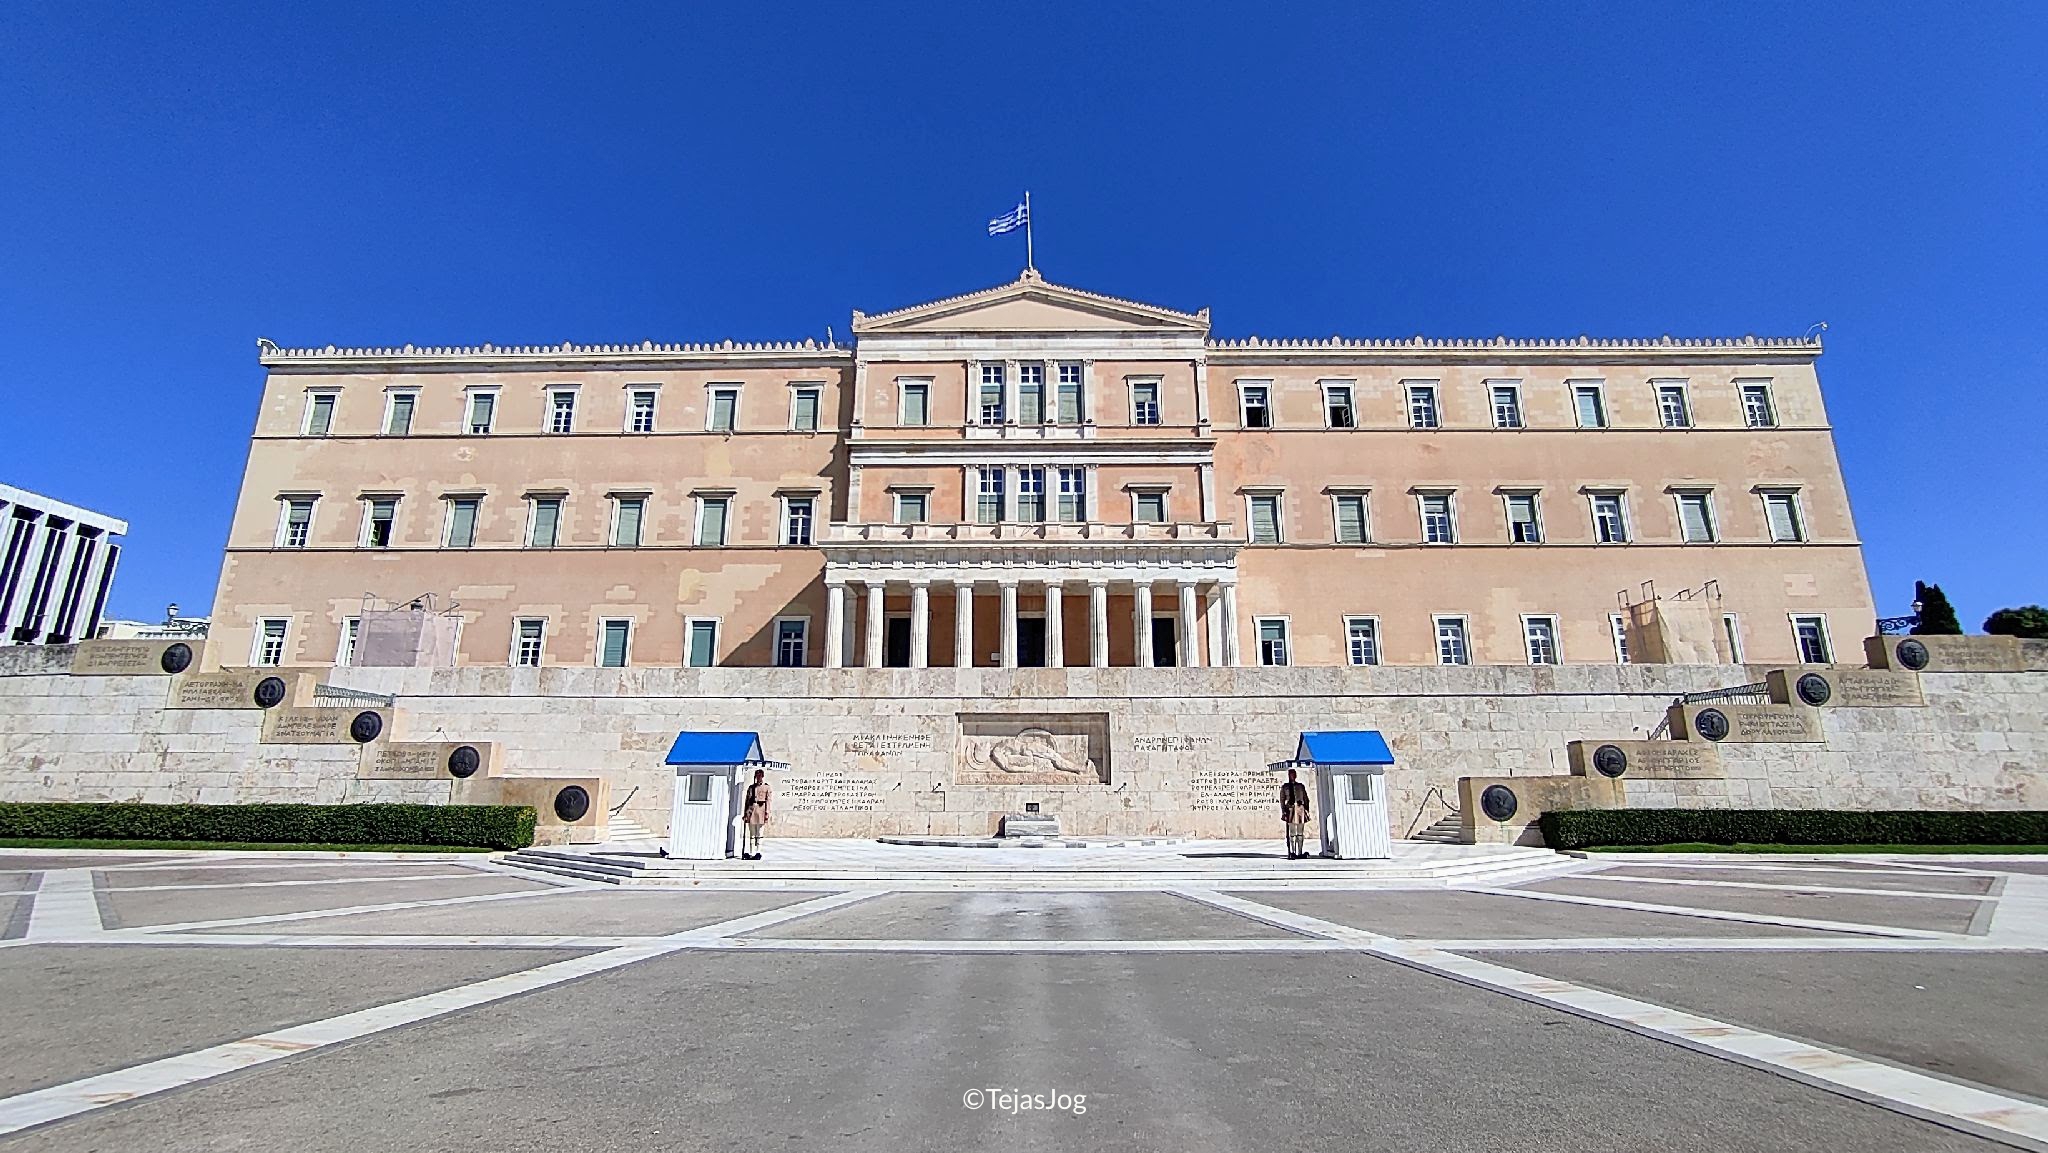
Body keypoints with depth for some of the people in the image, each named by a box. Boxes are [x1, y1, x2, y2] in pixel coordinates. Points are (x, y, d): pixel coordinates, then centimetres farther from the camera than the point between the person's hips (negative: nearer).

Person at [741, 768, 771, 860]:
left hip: (760, 809, -3)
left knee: (759, 833, -2)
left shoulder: (766, 787, 3)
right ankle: (750, 853, 9)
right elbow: (747, 801, 13)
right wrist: (745, 813, 8)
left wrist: (767, 813, -8)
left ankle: (758, 852, 1)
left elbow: (768, 801, -1)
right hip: (751, 810, 3)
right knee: (751, 833, 6)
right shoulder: (751, 787, 13)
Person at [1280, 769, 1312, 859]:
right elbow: (1282, 800, 5)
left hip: (1300, 809, 2)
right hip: (1290, 810, -2)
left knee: (1300, 833, 3)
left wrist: (1307, 810, 5)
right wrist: (1283, 812, -4)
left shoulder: (1301, 786, 13)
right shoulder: (1284, 787, 8)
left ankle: (1299, 853, 7)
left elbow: (1306, 799, 14)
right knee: (1291, 833, -6)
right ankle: (1292, 853, -5)